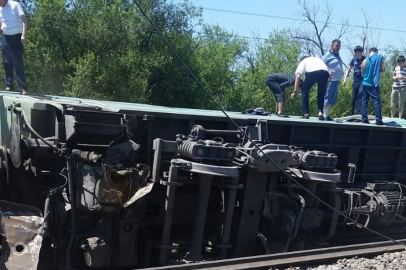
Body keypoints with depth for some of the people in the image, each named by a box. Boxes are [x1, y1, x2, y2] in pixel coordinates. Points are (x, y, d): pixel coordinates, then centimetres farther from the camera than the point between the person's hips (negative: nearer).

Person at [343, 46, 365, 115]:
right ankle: (353, 114, 14)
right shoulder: (354, 59, 6)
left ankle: (357, 111, -31)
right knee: (354, 98, 6)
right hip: (355, 81, 4)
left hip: (363, 81, -4)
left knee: (360, 94, -25)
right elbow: (349, 69, 13)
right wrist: (345, 79, 2)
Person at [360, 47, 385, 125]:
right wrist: (377, 70, 15)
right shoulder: (379, 58, -2)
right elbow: (383, 69, -5)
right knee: (377, 101, -4)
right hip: (374, 84, -3)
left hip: (365, 83, 3)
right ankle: (378, 120, -10)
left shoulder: (365, 60, 6)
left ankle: (364, 119, 5)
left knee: (364, 101, 8)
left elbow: (362, 74, 11)